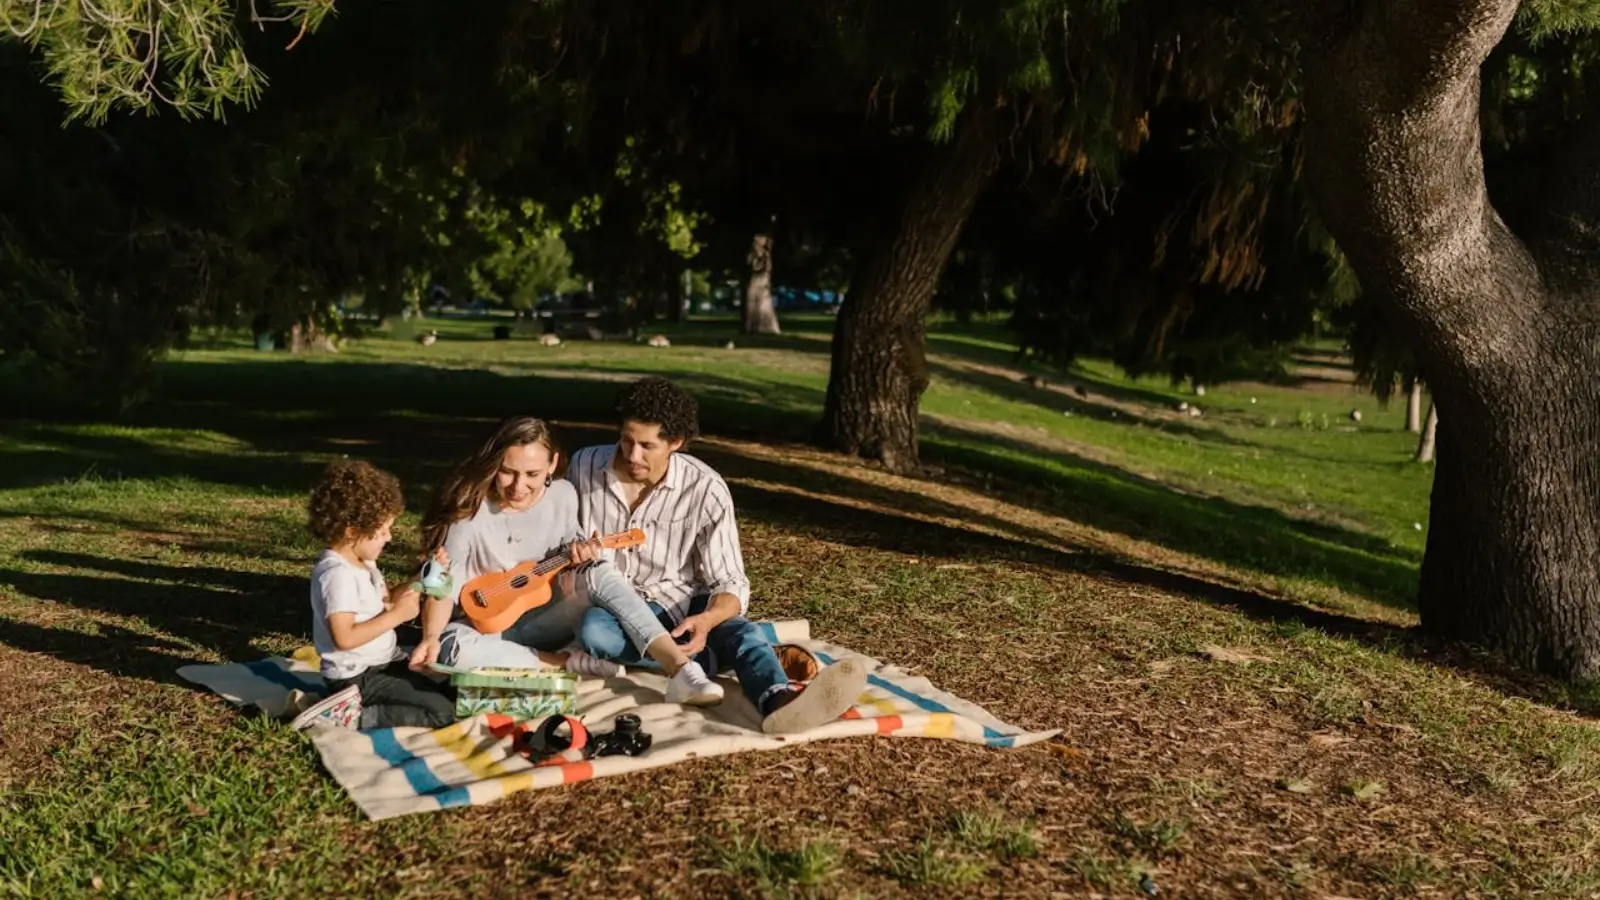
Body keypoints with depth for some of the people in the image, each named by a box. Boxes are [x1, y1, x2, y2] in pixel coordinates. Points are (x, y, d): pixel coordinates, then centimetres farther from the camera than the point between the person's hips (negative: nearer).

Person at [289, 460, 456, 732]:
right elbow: (344, 637, -28)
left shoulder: (363, 563, 9)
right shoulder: (338, 574, -22)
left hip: (381, 664, 10)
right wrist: (397, 615, -23)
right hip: (358, 677, -10)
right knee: (442, 713, -16)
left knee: (445, 691, 17)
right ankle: (350, 716, -14)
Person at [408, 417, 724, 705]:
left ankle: (682, 671, -39)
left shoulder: (563, 495, -7)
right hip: (488, 628, -2)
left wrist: (576, 552, -14)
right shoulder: (470, 511, -19)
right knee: (450, 647, -38)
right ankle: (569, 662, -23)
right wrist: (431, 637, -36)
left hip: (545, 619, 3)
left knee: (600, 574, -26)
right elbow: (444, 587, -18)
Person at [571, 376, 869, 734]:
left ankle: (778, 699, -68)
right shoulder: (585, 466, -9)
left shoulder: (705, 488, -16)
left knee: (737, 628, -35)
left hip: (678, 603, -1)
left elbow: (731, 583, -15)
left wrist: (707, 620, -38)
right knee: (593, 631, -36)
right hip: (608, 604, 2)